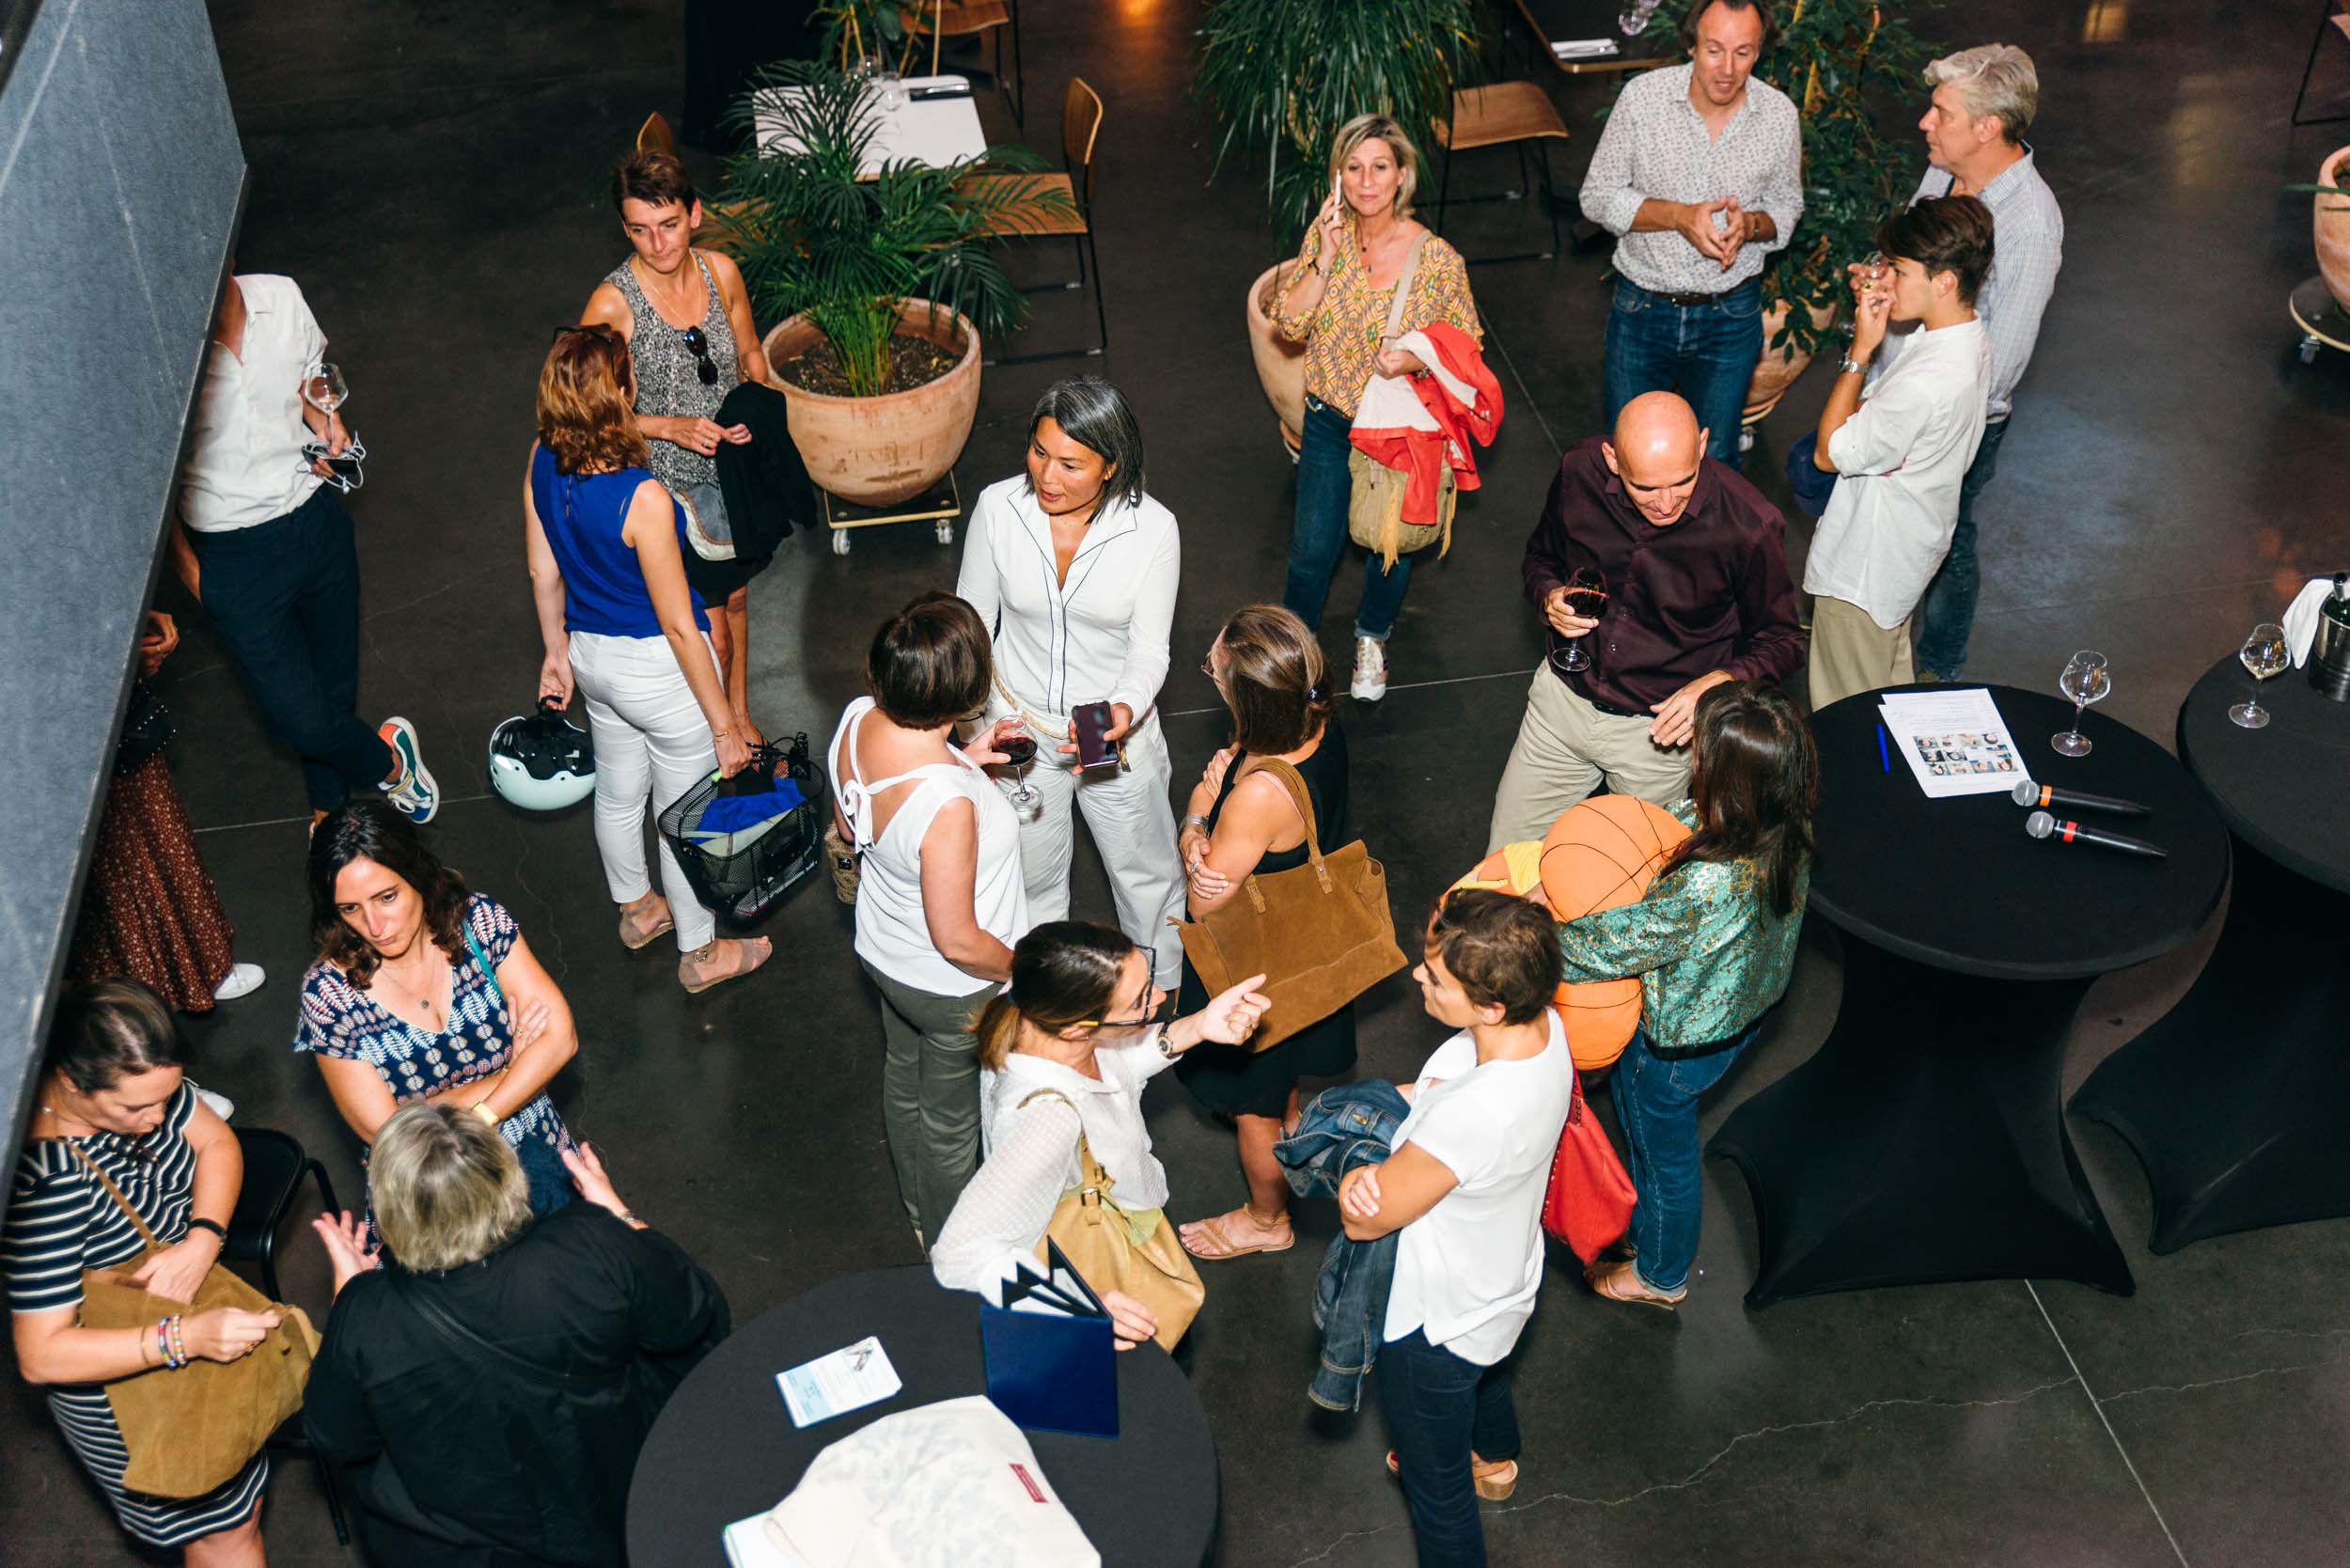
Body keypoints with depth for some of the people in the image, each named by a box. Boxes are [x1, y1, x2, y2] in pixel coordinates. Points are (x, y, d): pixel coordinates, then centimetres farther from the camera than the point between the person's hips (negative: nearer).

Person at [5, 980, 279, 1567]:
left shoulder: (139, 1081, -19)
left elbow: (217, 1143, -4)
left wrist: (202, 1241, -23)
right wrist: (186, 1337, -45)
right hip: (113, 1375, -7)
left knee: (243, 1495, 25)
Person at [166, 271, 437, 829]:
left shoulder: (281, 297, -12)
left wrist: (324, 419, -9)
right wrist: (184, 562, -3)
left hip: (318, 516, 4)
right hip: (234, 554, -4)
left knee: (335, 677, 21)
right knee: (298, 716, -4)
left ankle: (329, 804, 47)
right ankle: (386, 758, 30)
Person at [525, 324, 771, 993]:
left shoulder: (543, 463, -12)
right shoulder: (643, 499, -33)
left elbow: (543, 571, 3)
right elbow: (678, 626, -25)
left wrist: (556, 651, 20)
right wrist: (724, 724, -15)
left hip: (591, 655, 7)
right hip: (658, 668, -7)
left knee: (618, 792, 29)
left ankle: (636, 909, 55)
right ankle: (700, 952, 36)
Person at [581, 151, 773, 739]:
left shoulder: (720, 271, -8)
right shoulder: (612, 303, -22)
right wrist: (671, 428, -26)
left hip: (734, 472, 5)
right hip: (671, 490, -5)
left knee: (734, 599, 25)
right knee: (709, 636, 3)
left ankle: (741, 719, 47)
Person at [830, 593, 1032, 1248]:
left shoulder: (857, 721, -21)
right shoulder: (949, 803, -43)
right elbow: (958, 941, -31)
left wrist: (961, 760, -3)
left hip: (881, 950, 7)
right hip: (952, 987, -7)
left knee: (903, 1076, 33)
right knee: (952, 1119, 22)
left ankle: (916, 1202, 61)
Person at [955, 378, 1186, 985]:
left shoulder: (1152, 529, -23)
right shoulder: (998, 507, -18)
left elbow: (1149, 649, -15)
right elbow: (972, 619, -4)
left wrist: (1125, 708, -36)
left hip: (1118, 731, -1)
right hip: (1019, 727, 1)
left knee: (1146, 872, 20)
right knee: (1030, 875, 23)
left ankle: (1166, 986, 50)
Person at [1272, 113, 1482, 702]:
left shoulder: (1438, 260, -19)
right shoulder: (1327, 232, -11)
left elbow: (1467, 344, -8)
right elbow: (1291, 325, -14)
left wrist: (1415, 360, -27)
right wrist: (1326, 257, -25)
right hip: (1330, 418, 2)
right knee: (1313, 547, 8)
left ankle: (1372, 637, 48)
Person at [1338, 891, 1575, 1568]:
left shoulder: (1473, 1114, -46)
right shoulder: (1542, 1024, -21)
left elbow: (1365, 1220, -31)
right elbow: (1444, 1091, 0)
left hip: (1437, 1322, -9)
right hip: (1504, 1284, 9)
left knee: (1435, 1485, 20)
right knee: (1484, 1374, 42)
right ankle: (1493, 1459, 72)